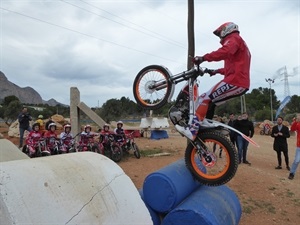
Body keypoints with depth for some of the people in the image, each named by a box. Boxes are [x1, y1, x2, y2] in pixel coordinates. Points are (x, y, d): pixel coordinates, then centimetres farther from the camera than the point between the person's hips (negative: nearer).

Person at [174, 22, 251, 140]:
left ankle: (192, 130, -24)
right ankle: (207, 125, 13)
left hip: (234, 80, -10)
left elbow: (224, 52, -22)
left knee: (205, 98, -16)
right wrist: (217, 71, 35)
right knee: (211, 100, 17)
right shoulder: (240, 44, 35)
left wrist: (203, 58, -25)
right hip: (242, 83, 10)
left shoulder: (233, 38, 2)